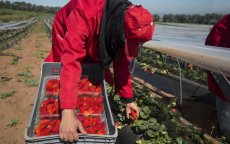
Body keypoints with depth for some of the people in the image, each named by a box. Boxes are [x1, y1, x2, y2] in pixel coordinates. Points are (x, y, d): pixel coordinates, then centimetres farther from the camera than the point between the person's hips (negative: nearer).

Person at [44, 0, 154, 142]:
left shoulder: (125, 21, -26)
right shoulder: (85, 14, -46)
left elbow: (122, 62, -17)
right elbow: (71, 61, -52)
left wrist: (129, 99, -16)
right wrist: (68, 112, -59)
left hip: (93, 48, 4)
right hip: (65, 37, -4)